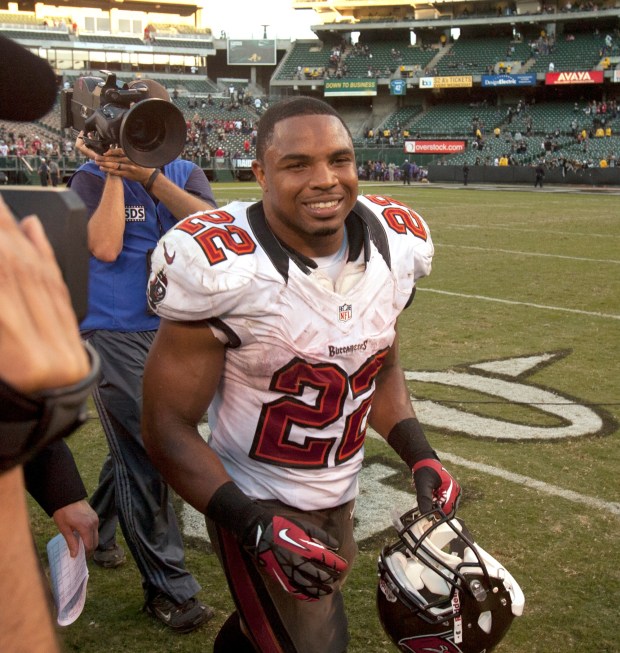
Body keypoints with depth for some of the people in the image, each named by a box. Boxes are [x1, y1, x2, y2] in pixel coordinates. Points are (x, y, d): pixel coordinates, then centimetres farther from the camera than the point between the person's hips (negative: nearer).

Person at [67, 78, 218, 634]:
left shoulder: (184, 173, 4)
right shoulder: (92, 179, -6)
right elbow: (105, 247, -23)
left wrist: (147, 173, -23)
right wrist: (114, 172, -17)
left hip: (172, 331, 5)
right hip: (115, 334, -5)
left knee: (136, 446, 18)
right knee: (146, 455, -5)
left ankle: (94, 529, 44)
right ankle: (168, 588, 8)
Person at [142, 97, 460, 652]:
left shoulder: (395, 246, -6)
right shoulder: (223, 271, -25)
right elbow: (169, 426, -18)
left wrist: (419, 455, -4)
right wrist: (253, 523, -28)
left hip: (338, 498, 6)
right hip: (256, 505, -6)